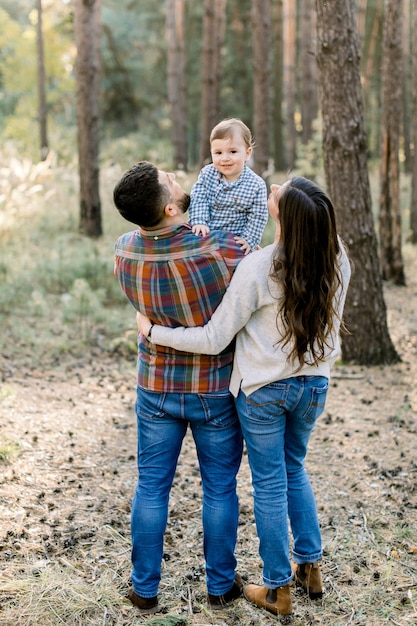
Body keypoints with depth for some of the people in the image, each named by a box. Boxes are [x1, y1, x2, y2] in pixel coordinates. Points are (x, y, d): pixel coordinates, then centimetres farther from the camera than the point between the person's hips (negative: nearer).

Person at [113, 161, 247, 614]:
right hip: (216, 390, -2)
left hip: (156, 388, 3)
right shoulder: (220, 253, -26)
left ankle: (145, 589, 27)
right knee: (219, 488, 14)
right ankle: (220, 586, 29)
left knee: (151, 488, 15)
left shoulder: (124, 253, -14)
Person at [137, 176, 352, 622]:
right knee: (294, 469, 26)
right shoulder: (335, 260, -10)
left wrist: (153, 332, -8)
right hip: (314, 384, 5)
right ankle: (309, 566, 34)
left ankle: (278, 589, 23)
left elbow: (213, 339, -19)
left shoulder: (258, 268, -23)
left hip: (263, 390, -5)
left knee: (270, 483, 10)